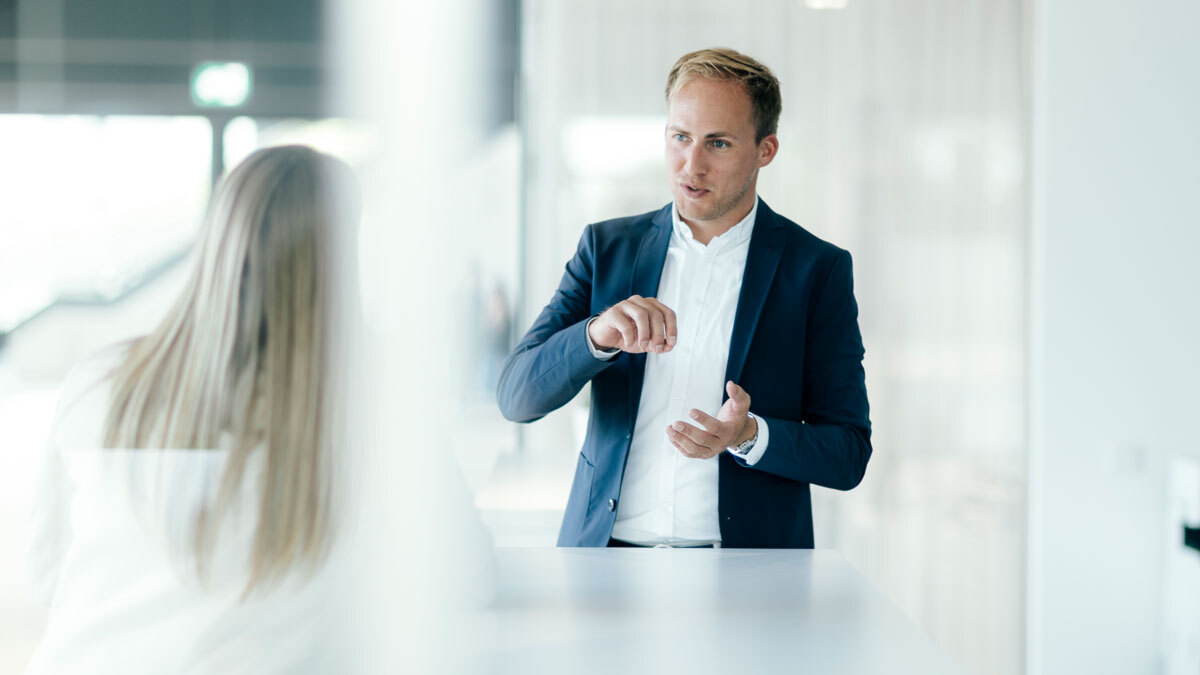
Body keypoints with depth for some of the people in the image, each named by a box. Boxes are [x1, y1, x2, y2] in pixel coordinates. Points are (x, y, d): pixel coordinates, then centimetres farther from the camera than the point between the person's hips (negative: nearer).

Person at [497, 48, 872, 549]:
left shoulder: (818, 269, 3)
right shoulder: (607, 247, 10)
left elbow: (850, 455, 2)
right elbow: (516, 398, 3)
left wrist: (749, 436, -17)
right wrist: (597, 335, -16)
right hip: (606, 554, 1)